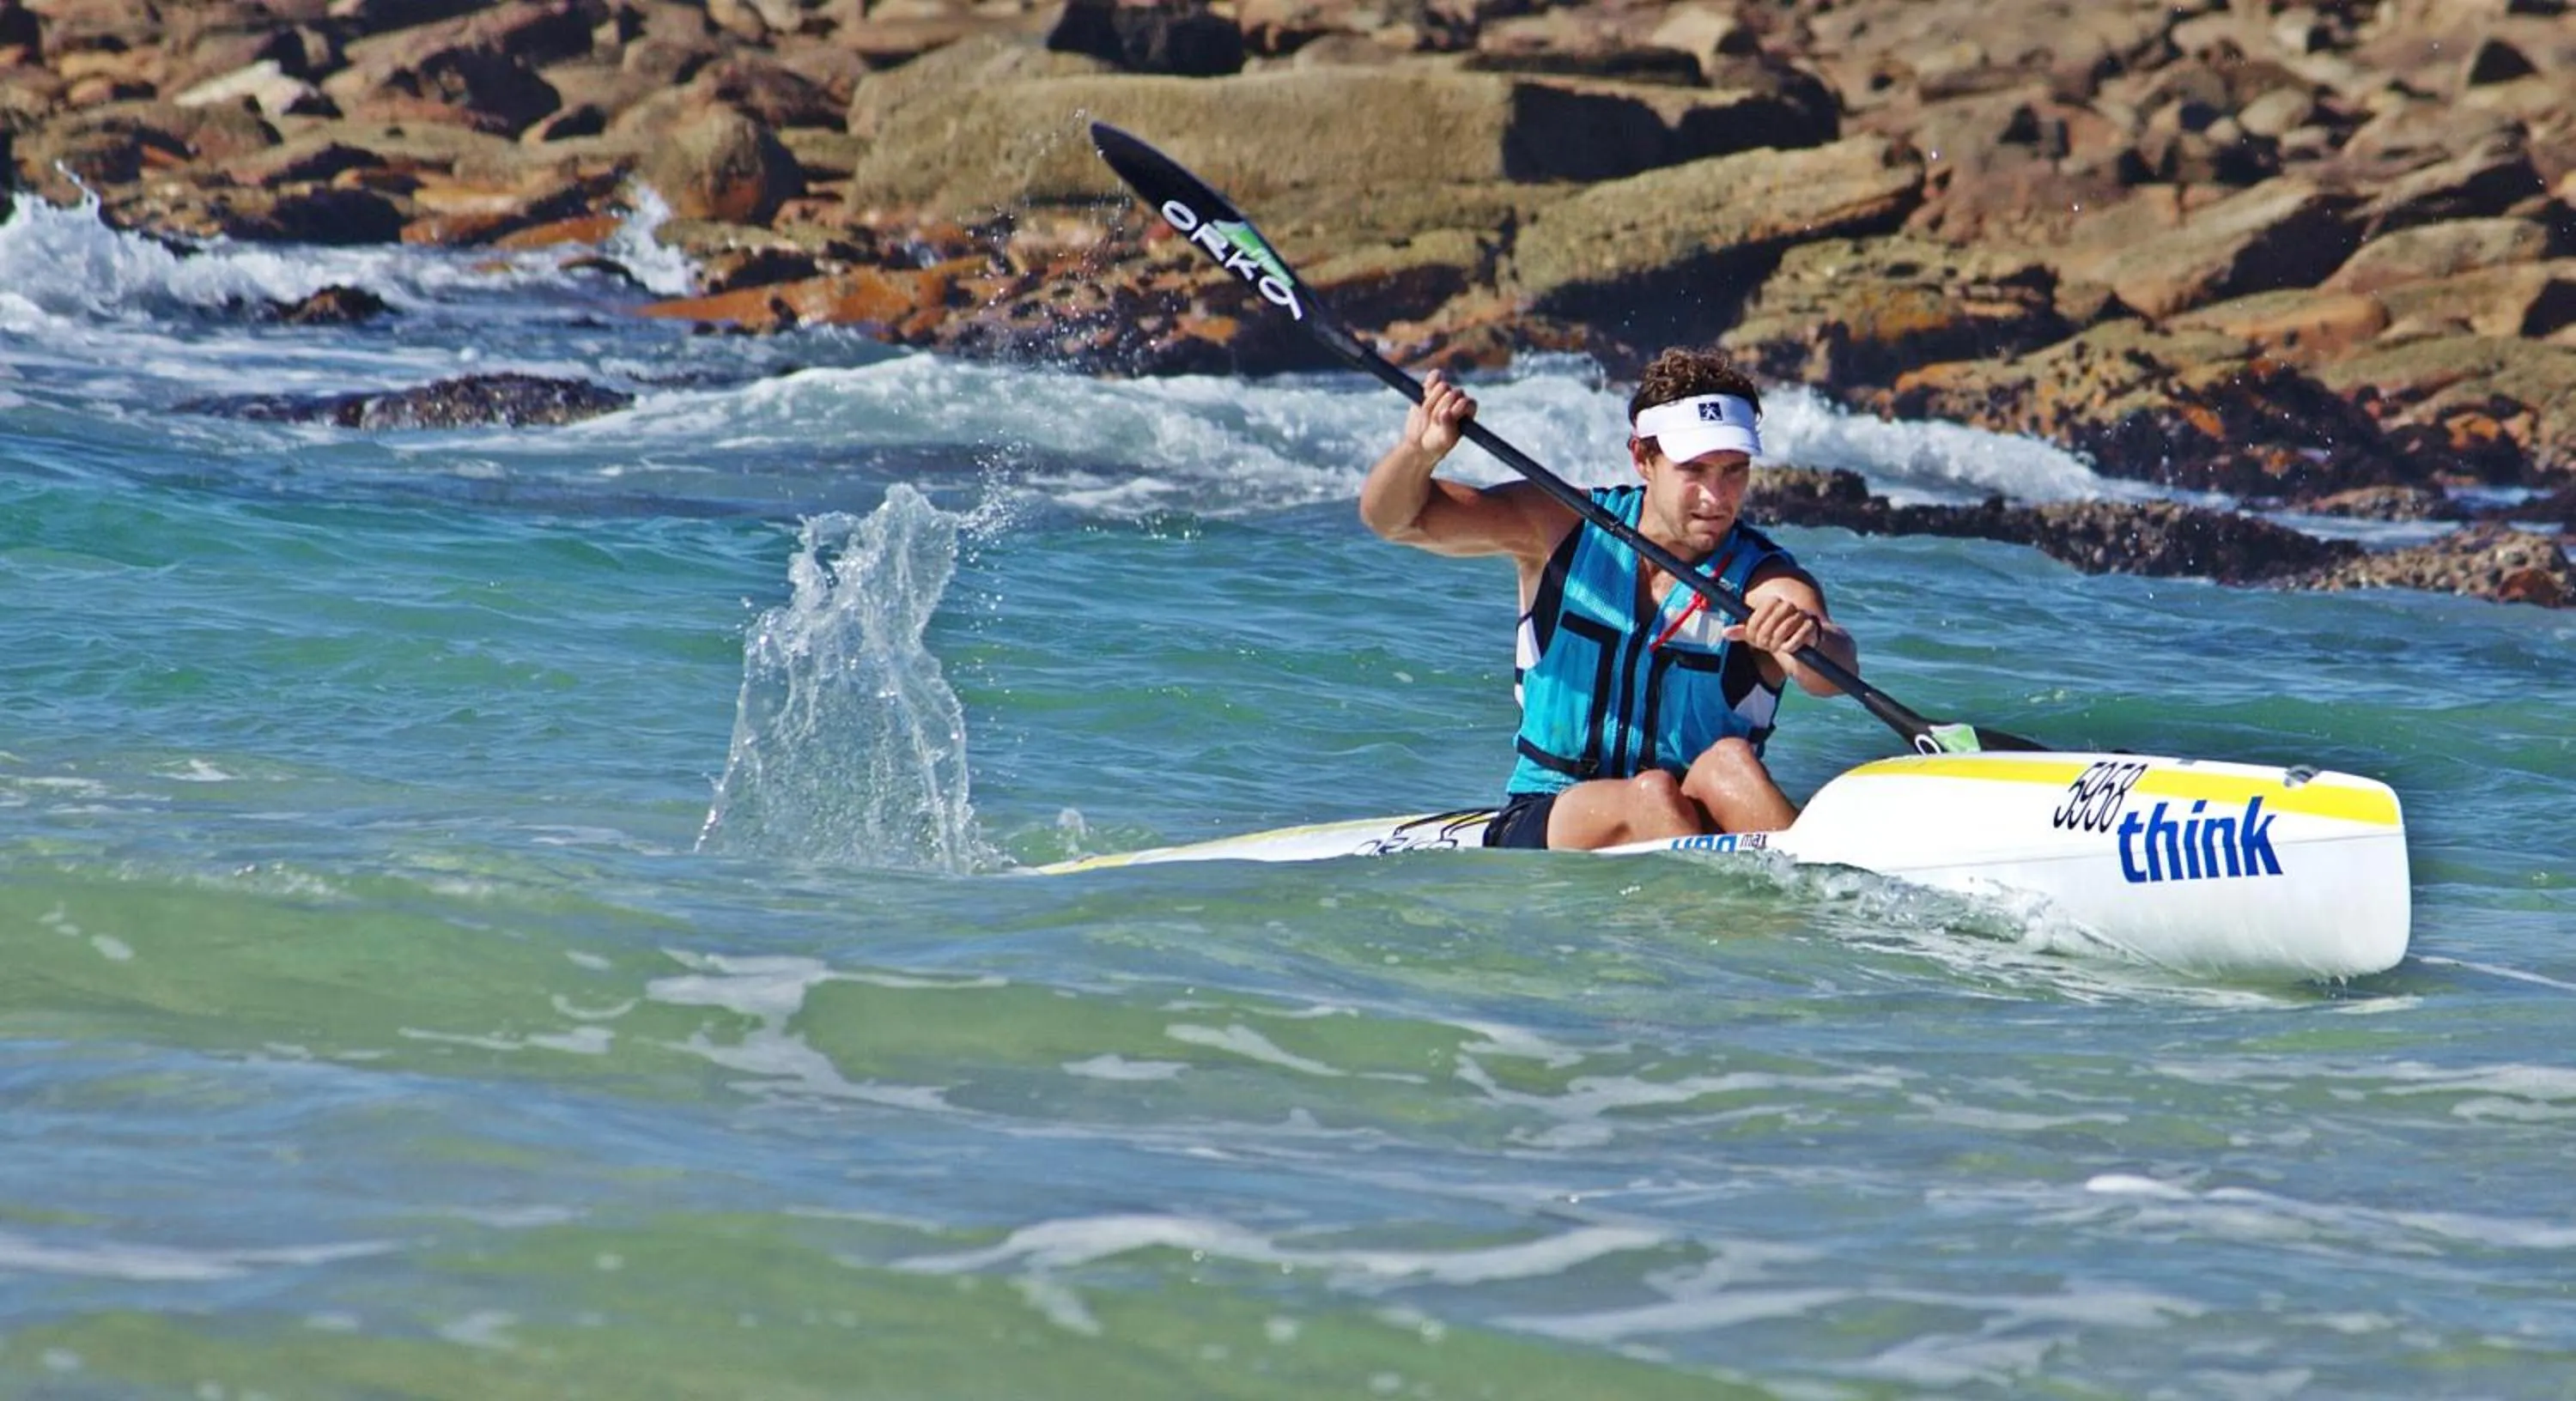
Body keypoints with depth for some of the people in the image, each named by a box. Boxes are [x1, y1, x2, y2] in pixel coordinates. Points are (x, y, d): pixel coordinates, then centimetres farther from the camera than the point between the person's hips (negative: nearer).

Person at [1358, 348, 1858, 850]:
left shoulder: (1766, 581, -5)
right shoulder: (1565, 530, 2)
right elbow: (1394, 518, 2)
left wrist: (1811, 637, -51)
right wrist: (1420, 450, -20)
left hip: (1701, 826, 0)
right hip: (1544, 822, 1)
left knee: (1729, 761, -32)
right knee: (1651, 794, -31)